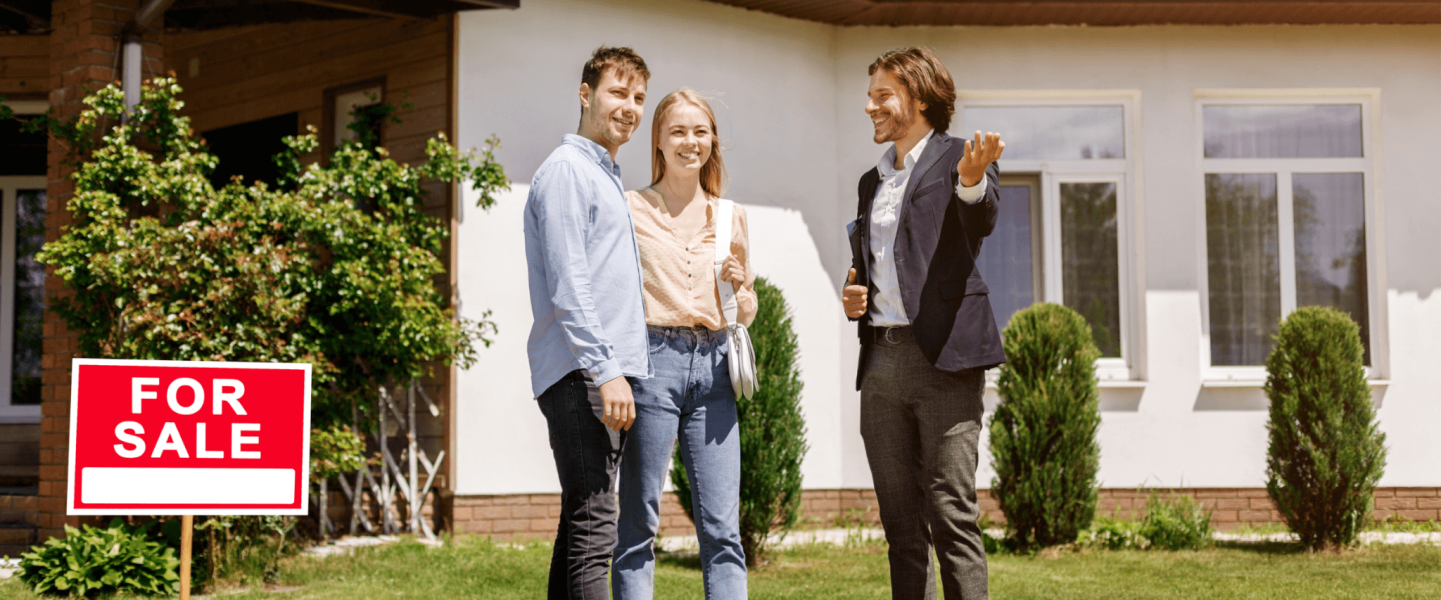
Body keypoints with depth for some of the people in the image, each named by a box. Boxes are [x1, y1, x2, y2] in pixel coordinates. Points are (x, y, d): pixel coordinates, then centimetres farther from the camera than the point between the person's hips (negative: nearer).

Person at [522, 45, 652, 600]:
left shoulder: (608, 177, 24)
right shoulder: (566, 169, -6)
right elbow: (568, 285, -15)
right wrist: (606, 370, -20)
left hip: (609, 375, 10)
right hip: (580, 374, -10)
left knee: (582, 528, 10)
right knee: (592, 530, -15)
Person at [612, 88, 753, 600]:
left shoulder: (731, 217, 15)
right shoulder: (631, 208, 5)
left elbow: (747, 314, 20)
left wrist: (739, 284, -1)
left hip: (712, 365, 3)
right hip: (652, 361, -3)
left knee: (722, 528, 0)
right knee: (638, 522, -1)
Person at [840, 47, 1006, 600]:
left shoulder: (960, 159, 1)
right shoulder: (872, 181, 21)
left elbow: (981, 221, -20)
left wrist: (973, 180, -42)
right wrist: (852, 298, 7)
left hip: (943, 358, -7)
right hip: (881, 362, 7)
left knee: (952, 518, -10)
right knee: (901, 527, 8)